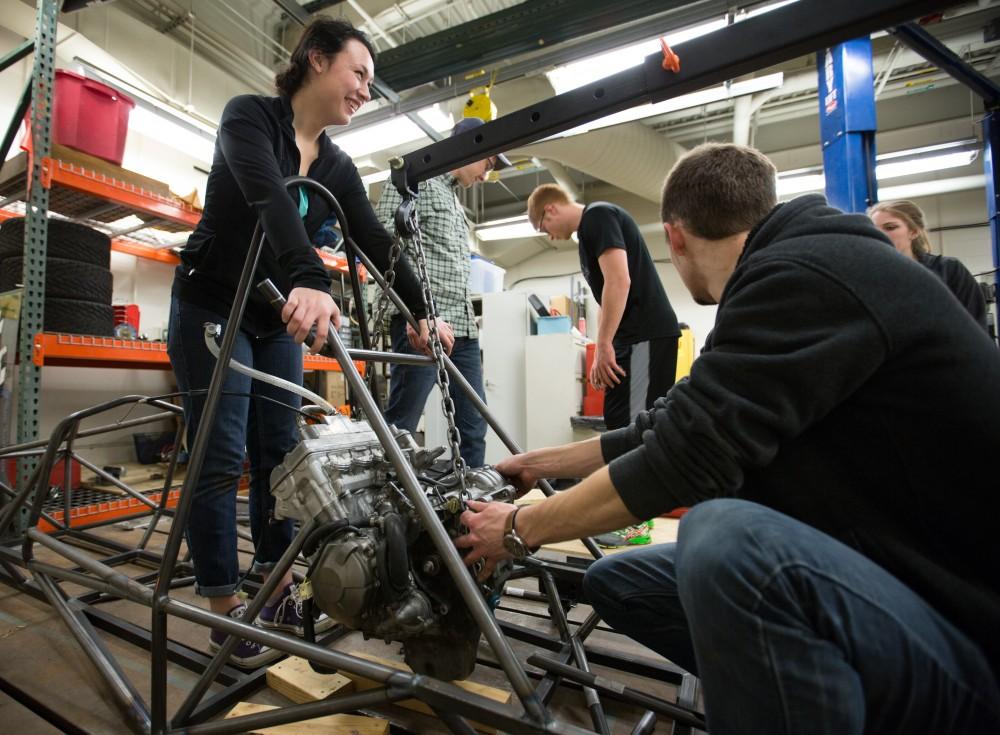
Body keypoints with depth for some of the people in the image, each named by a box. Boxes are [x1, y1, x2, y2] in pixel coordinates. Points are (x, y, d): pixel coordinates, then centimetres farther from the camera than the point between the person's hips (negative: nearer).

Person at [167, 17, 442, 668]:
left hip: (278, 320, 6)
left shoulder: (338, 167, 5)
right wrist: (309, 280, -49)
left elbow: (377, 243, -1)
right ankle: (226, 613, 7)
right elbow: (268, 198, -32)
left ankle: (278, 596, 17)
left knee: (281, 453, 4)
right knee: (222, 458, -6)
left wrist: (422, 314, -9)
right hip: (212, 309, -5)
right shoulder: (250, 115, -11)